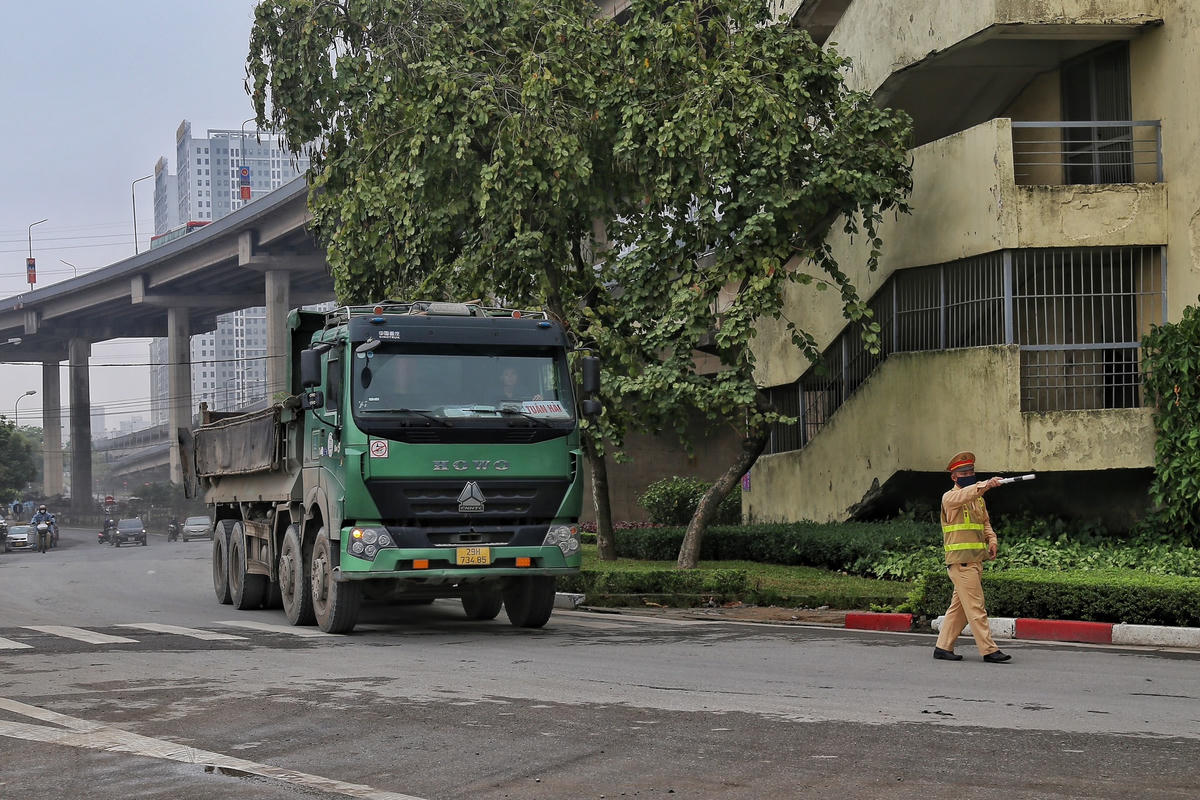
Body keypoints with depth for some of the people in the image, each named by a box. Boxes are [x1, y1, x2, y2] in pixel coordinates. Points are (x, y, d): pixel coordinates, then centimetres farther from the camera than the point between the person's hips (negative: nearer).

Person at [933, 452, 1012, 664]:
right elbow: (964, 495, -28)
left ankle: (943, 647, 17)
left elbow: (985, 522, 26)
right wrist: (985, 485, -44)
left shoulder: (978, 498, 19)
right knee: (975, 608, -9)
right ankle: (989, 650, -9)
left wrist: (992, 539, 6)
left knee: (959, 606, 11)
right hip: (961, 561, -8)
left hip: (975, 561, 8)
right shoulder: (950, 497, -6)